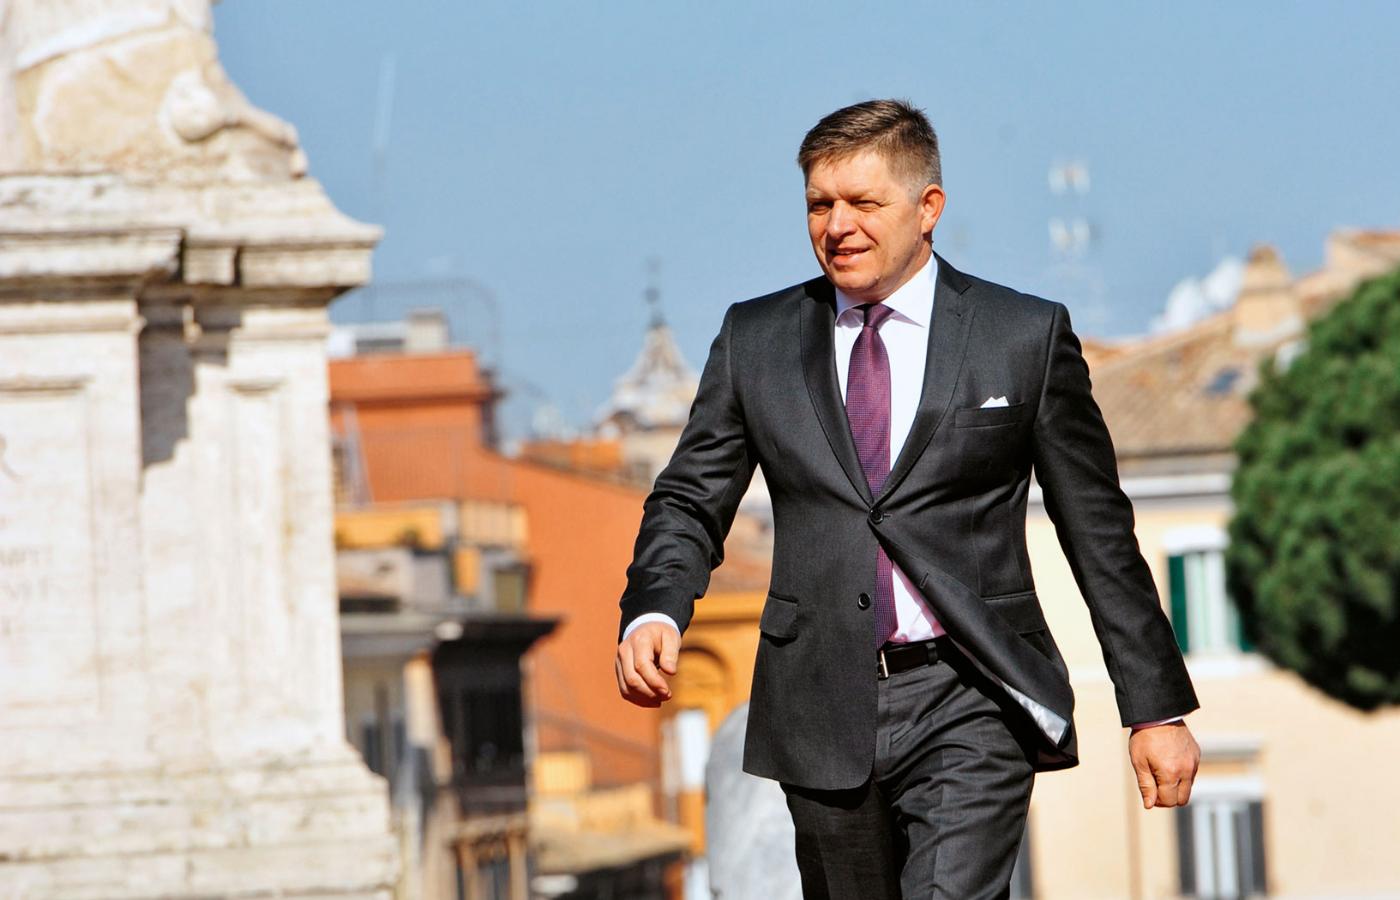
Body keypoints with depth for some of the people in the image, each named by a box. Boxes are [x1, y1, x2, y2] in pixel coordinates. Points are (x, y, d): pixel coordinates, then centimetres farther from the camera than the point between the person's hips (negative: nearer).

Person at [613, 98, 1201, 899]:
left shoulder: (1028, 338, 3)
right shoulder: (756, 340, 9)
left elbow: (1101, 537, 6)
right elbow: (692, 502, 10)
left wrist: (1158, 710, 5)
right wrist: (653, 614, -12)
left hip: (971, 710, -3)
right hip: (824, 711, 3)